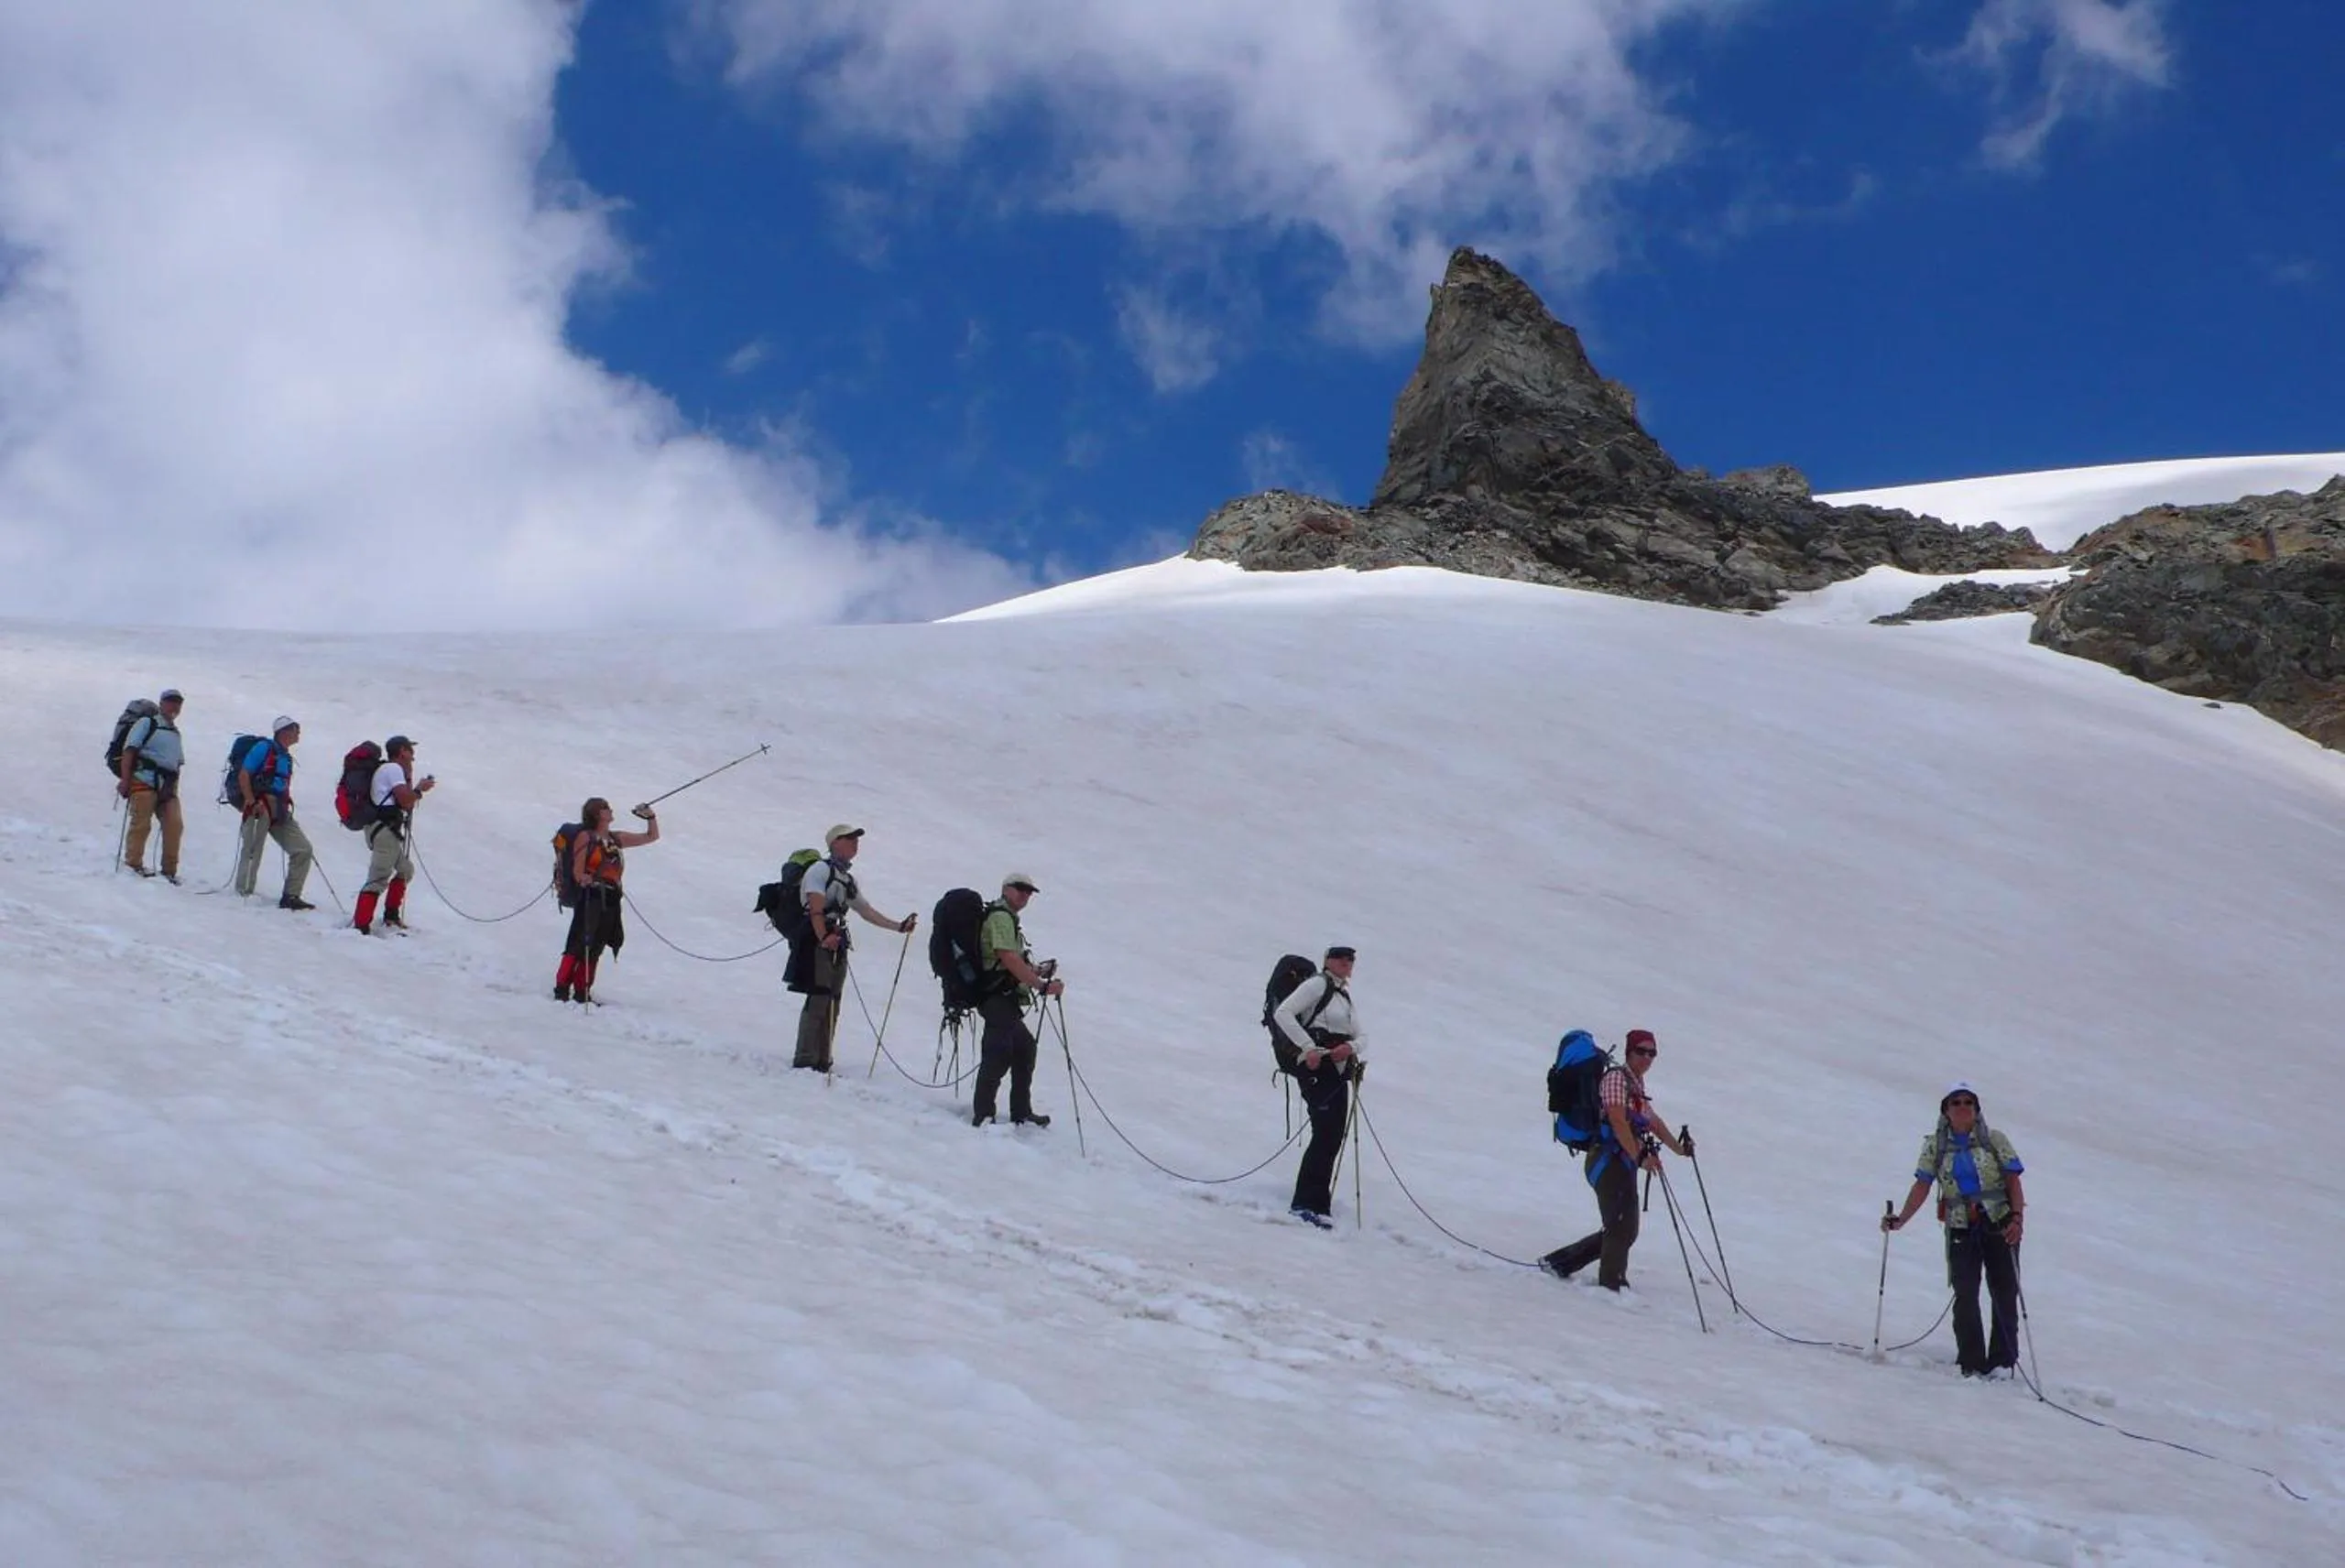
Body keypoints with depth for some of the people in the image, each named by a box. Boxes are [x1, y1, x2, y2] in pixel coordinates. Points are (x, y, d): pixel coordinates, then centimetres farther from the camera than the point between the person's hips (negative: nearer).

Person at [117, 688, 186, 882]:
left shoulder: (176, 733, 25)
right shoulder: (147, 724, 4)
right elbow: (129, 751, -5)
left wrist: (174, 788, 15)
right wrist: (125, 779, -14)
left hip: (167, 787, 6)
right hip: (144, 781, -6)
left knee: (175, 824, -6)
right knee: (141, 824, -9)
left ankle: (169, 869, 0)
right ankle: (133, 863, 4)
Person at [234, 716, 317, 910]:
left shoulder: (286, 757, 21)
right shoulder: (265, 748, -3)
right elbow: (243, 775, -9)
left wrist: (286, 809, 15)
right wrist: (252, 803, -16)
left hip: (279, 812, 8)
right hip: (259, 807, -8)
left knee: (303, 850, 0)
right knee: (253, 852, -6)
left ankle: (290, 896, 2)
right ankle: (244, 894, 3)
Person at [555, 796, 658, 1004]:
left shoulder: (617, 839, 18)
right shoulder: (586, 837, 2)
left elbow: (652, 837, 25)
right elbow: (577, 871, -6)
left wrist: (651, 817, 9)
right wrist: (583, 879, -28)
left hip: (611, 900, 6)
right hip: (590, 896, -6)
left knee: (595, 948, 6)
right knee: (579, 944, -12)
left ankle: (582, 992, 11)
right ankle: (562, 989, -9)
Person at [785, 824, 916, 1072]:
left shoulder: (848, 879, 24)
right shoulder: (820, 869, -3)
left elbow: (866, 910, 28)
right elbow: (816, 908, -16)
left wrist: (899, 926, 22)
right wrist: (824, 938, -31)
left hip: (837, 945, 9)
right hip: (817, 943, -9)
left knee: (832, 1005, 7)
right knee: (818, 1000, -14)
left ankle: (821, 1063, 11)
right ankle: (805, 1062, -15)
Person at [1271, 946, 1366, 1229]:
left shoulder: (1344, 995, 24)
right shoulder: (1317, 985, -2)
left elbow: (1359, 1035, 19)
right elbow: (1282, 1013, -13)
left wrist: (1351, 1047, -6)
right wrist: (1308, 1047, -20)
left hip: (1339, 1072, 8)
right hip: (1317, 1068, -8)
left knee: (1333, 1139, 4)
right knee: (1325, 1134, -17)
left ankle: (1317, 1205, 8)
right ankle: (1306, 1204, -19)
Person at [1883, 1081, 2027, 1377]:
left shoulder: (1994, 1140, 2)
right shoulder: (1935, 1145, 6)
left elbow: (2013, 1182, -1)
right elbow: (1922, 1187, 5)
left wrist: (2017, 1218, -16)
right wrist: (1900, 1220, -7)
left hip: (2000, 1225, -1)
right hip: (1961, 1228, 1)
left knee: (2004, 1293, -1)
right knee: (1965, 1295, -6)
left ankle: (2002, 1362, 7)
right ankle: (1971, 1364, 1)